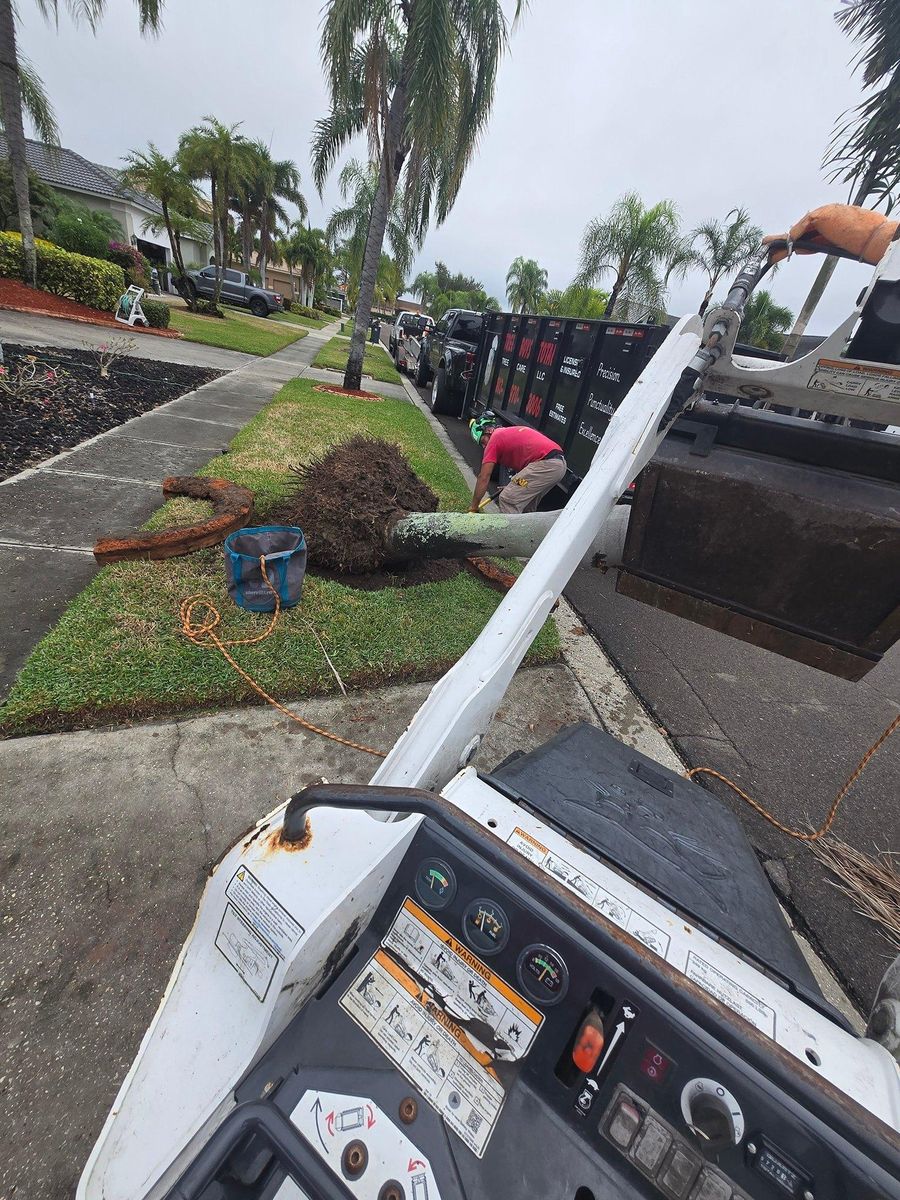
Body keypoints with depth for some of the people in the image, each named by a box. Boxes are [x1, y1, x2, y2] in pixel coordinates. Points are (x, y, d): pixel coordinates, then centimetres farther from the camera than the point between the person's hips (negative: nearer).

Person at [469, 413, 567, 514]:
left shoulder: (494, 439, 3)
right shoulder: (514, 431, 28)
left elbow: (483, 478, 2)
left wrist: (473, 507, 8)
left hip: (545, 464, -9)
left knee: (507, 500, -4)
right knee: (527, 502, 24)